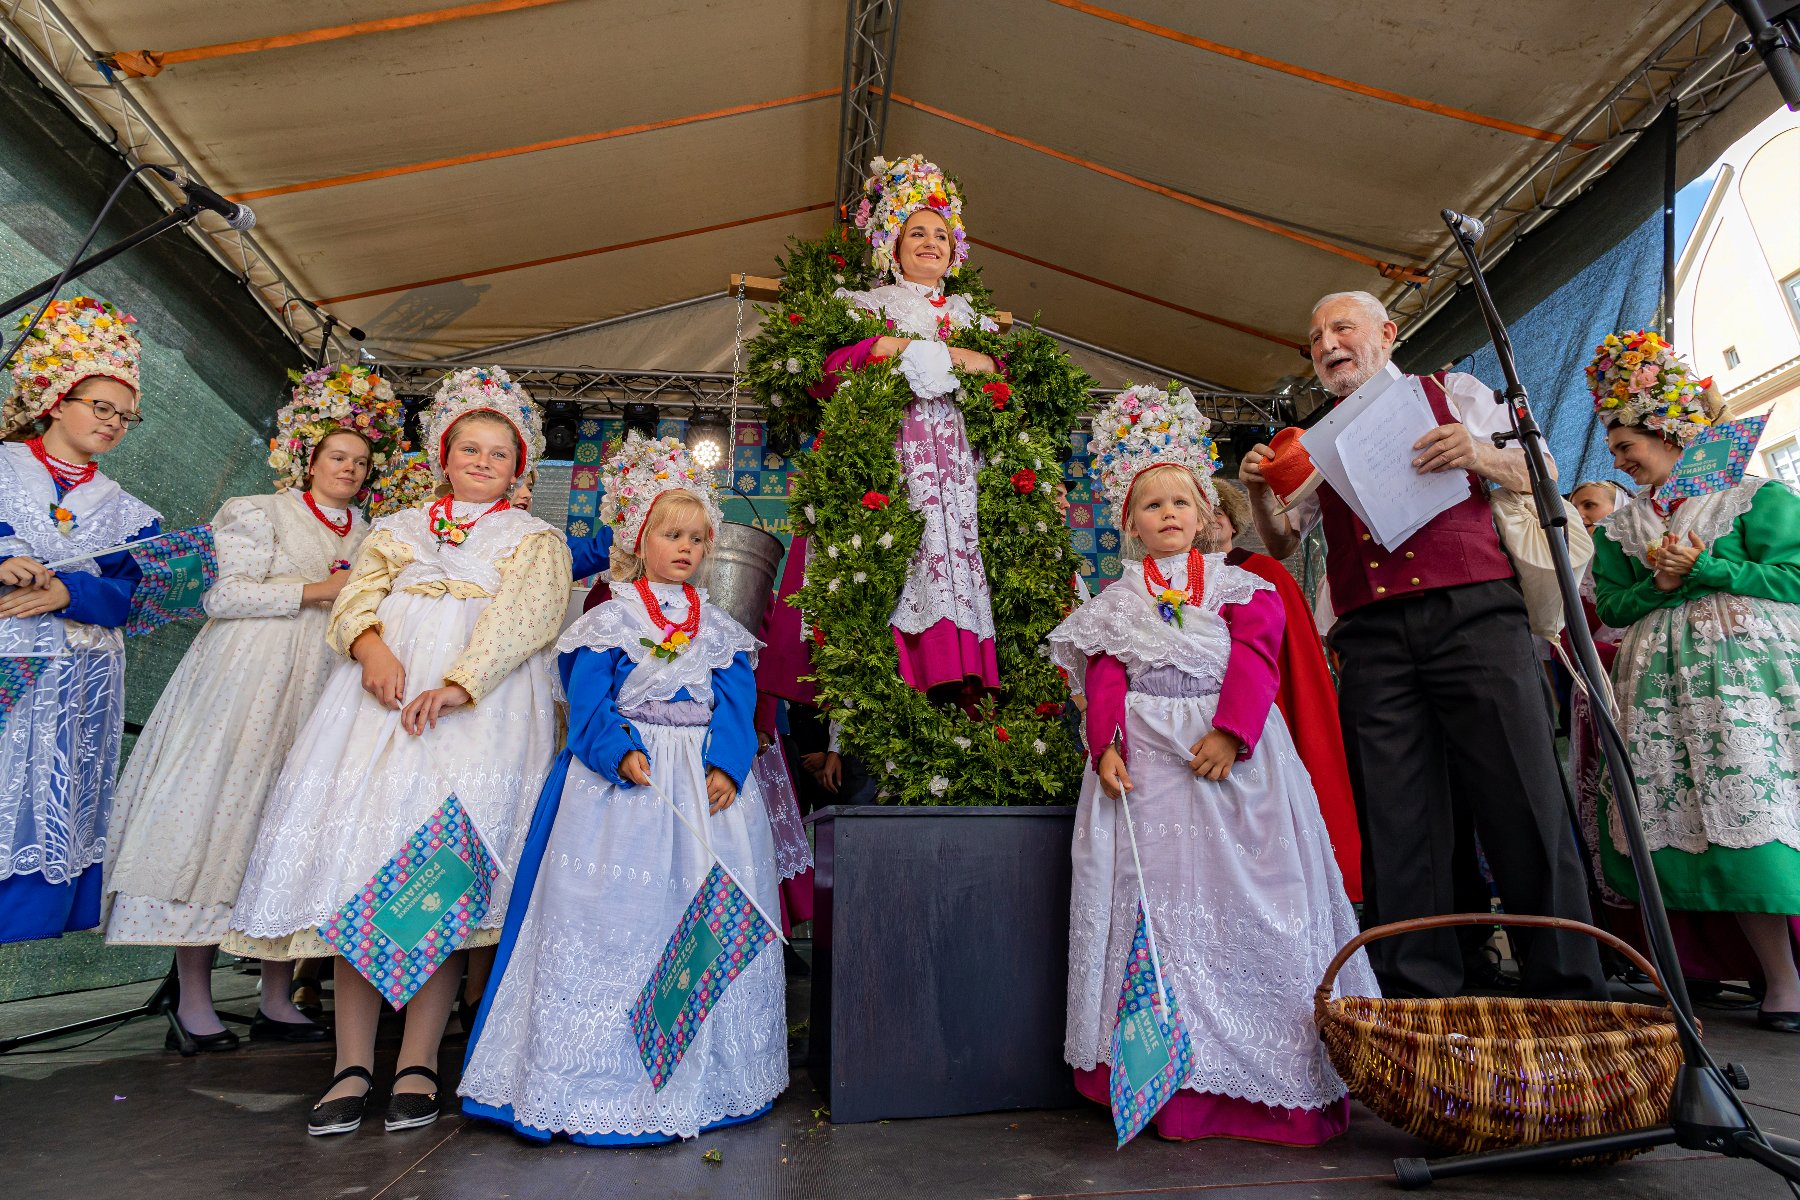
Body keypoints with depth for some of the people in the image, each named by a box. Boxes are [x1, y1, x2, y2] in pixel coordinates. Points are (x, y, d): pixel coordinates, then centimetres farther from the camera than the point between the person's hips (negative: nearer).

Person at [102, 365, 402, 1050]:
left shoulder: (368, 537, 19)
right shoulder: (261, 513, 4)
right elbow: (225, 594, -8)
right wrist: (320, 589, -10)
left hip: (321, 697, 5)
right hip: (247, 687, -4)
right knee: (219, 819, -4)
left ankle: (277, 1001, 9)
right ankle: (193, 1001, 7)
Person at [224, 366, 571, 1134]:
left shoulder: (535, 540, 14)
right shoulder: (398, 528, 24)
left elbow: (524, 619, -2)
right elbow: (357, 595, 11)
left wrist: (457, 683, -17)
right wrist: (371, 645, -13)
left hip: (482, 703, -2)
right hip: (386, 686, 3)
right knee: (357, 861, -6)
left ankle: (418, 1064, -2)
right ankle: (353, 1064, 0)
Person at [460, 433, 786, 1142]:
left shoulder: (720, 630, 10)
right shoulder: (608, 621, 1)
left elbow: (736, 708, 3)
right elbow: (587, 706, -6)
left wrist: (725, 767, -13)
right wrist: (622, 753, -23)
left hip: (708, 783, 4)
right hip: (623, 783, -3)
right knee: (614, 918, -3)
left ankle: (702, 1079, 24)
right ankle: (604, 1085, 12)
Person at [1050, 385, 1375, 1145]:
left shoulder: (1240, 587, 11)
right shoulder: (1117, 602, 12)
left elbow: (1255, 661, -2)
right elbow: (1105, 680, 3)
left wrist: (1230, 732, -16)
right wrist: (1106, 745, -13)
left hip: (1233, 754, 0)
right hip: (1147, 761, 0)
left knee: (1247, 896, 1)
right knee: (1157, 892, 0)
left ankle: (1270, 1073, 15)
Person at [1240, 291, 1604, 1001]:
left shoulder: (1454, 394, 18)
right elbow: (1281, 544, 21)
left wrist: (1480, 454, -5)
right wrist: (1258, 493, 1)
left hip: (1473, 614, -1)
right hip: (1372, 639, 2)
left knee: (1522, 803, -6)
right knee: (1397, 824, -1)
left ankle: (1568, 991, 6)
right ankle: (1419, 1001, 5)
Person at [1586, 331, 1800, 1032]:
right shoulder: (1618, 527, 18)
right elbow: (1611, 606, 12)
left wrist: (1701, 567, -10)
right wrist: (1659, 583, -6)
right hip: (1662, 682, 3)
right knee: (1711, 819, -5)